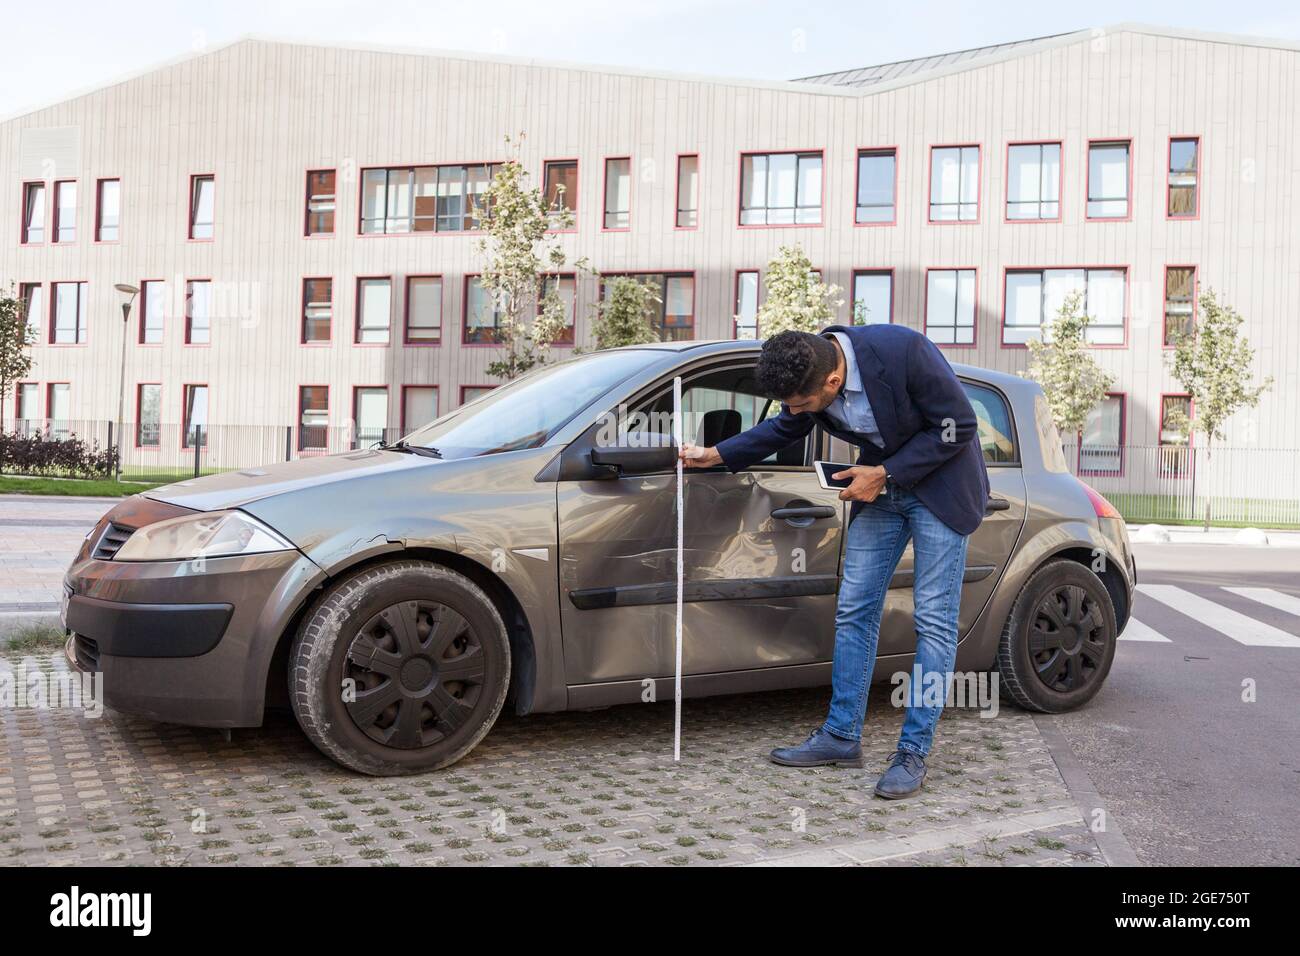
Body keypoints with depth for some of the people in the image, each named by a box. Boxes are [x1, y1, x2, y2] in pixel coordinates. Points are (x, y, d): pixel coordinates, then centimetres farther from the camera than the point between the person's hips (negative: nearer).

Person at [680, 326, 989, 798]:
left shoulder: (902, 350, -32)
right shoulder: (807, 375, -13)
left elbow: (959, 426, -21)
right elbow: (783, 430, 9)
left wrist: (886, 473, -20)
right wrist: (715, 455, 6)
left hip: (940, 483, -5)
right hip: (881, 482, 6)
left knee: (934, 621, -5)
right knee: (854, 611, 4)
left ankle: (913, 753, 3)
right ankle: (841, 735, 14)